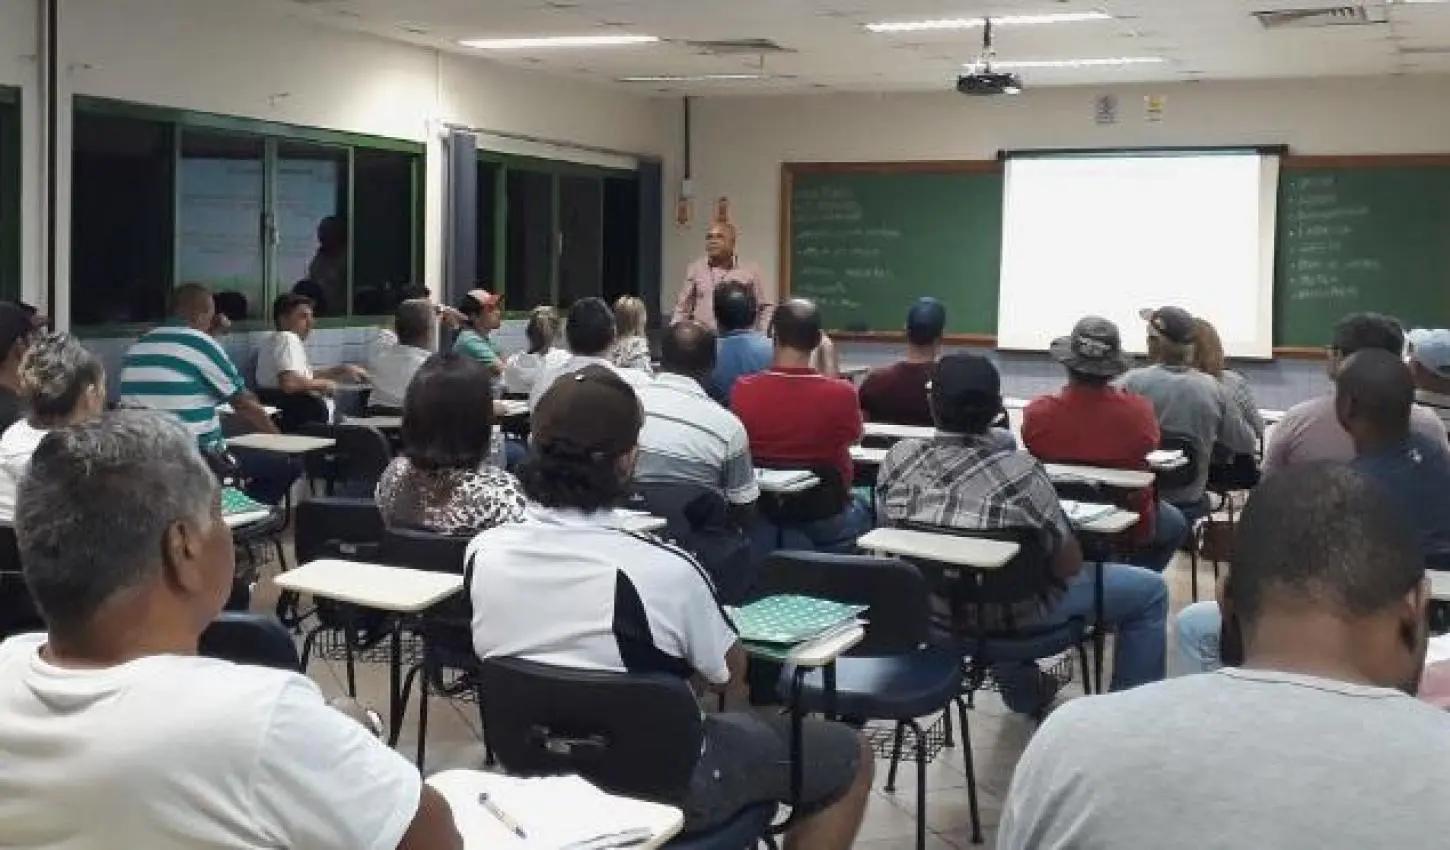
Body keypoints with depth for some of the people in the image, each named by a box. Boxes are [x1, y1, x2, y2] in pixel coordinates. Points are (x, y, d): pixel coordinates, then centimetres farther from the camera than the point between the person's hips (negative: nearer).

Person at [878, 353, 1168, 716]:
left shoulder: (898, 459, -16)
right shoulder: (1019, 472, -29)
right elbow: (1069, 566, -19)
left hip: (930, 612, 5)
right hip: (1010, 616, -5)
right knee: (1150, 590, 12)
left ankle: (1024, 692, 49)